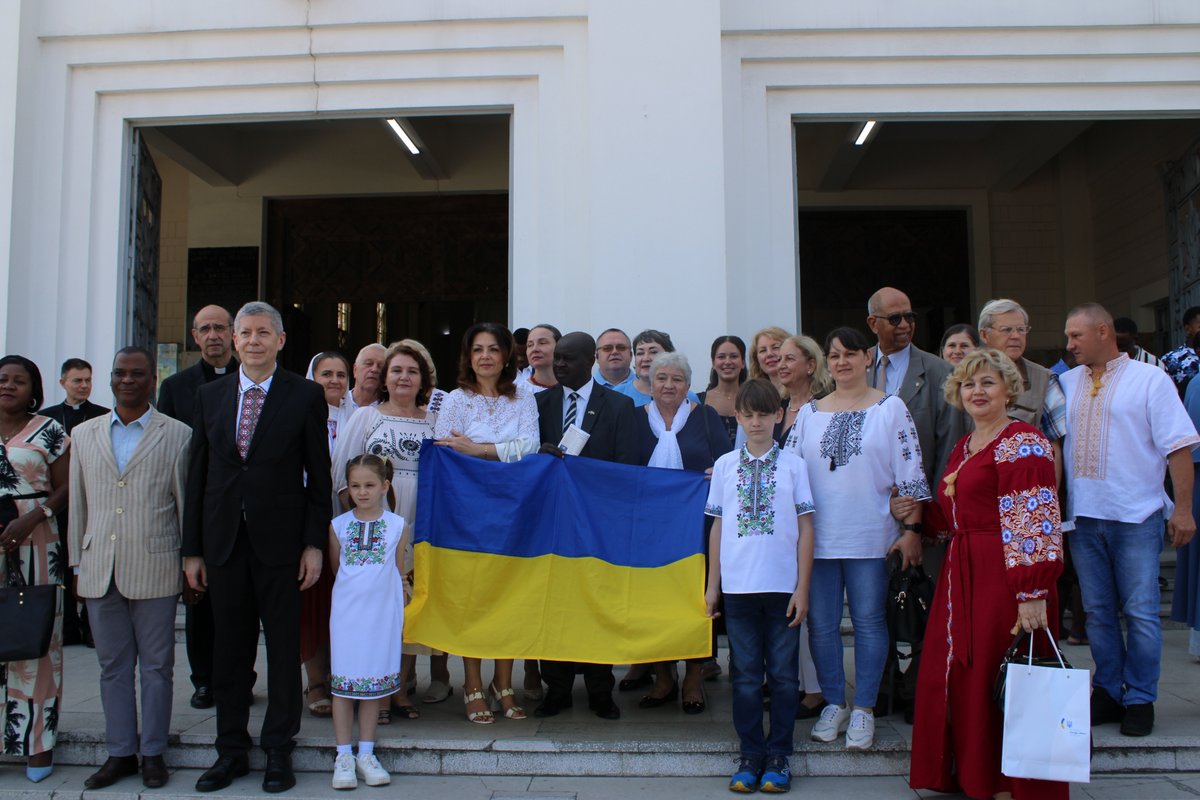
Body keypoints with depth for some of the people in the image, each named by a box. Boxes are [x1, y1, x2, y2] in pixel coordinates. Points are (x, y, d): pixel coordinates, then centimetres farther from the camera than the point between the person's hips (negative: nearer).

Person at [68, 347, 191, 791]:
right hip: (99, 572, 3)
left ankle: (153, 753, 19)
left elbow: (186, 503, 1)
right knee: (113, 668, 12)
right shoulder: (84, 434, 11)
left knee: (156, 667, 6)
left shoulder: (177, 435, 0)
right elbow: (78, 504, 12)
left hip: (154, 570, -3)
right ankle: (120, 753, 24)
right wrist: (77, 564, 9)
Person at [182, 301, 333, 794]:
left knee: (284, 648, 6)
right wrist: (192, 548, 6)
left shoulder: (306, 396, -2)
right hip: (223, 541, 3)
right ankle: (231, 750, 25)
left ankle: (278, 751, 19)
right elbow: (198, 473, 9)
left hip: (279, 540, -3)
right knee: (230, 651, 11)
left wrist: (314, 544, -6)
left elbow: (319, 475, -1)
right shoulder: (210, 395, 8)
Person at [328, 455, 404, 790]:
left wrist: (400, 613, 9)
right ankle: (343, 755, 10)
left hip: (382, 613, 0)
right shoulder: (338, 526, 1)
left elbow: (399, 573, 7)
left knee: (375, 681, 6)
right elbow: (335, 569, 11)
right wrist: (349, 596, 6)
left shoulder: (397, 525, 0)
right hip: (346, 612, 0)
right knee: (343, 681, 1)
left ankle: (366, 754, 16)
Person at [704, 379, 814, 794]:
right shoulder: (725, 465, 4)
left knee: (783, 674, 7)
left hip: (783, 587, -1)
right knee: (746, 674, 9)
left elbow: (805, 528, 1)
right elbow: (717, 527, 8)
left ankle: (778, 755, 18)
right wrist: (712, 585, 7)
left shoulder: (793, 464, 0)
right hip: (738, 586, 1)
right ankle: (751, 754, 20)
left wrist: (802, 587, -3)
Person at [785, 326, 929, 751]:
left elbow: (910, 473, -1)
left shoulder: (890, 408, 1)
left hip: (869, 536, -2)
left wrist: (912, 529, -6)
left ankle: (863, 709, 16)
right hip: (817, 536, 3)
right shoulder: (809, 412, 9)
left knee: (869, 620, 4)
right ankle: (833, 704, 21)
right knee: (821, 623, 6)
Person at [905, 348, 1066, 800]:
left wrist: (1033, 593, -24)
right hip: (962, 577, 9)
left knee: (995, 685, -2)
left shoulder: (1022, 443, -10)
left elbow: (1034, 525, -18)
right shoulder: (964, 448, 17)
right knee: (958, 679, 11)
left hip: (1005, 578, -9)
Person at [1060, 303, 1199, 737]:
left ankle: (1140, 700, 13)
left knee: (1140, 613, 1)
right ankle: (1108, 693, 22)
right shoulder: (1066, 383, 11)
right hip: (1083, 518, 4)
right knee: (1098, 612, 10)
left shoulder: (1150, 379, -1)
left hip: (1135, 518, -4)